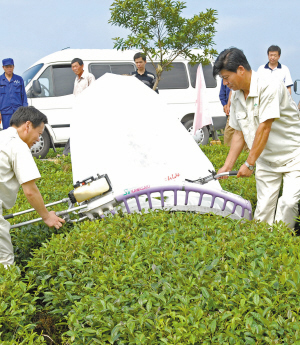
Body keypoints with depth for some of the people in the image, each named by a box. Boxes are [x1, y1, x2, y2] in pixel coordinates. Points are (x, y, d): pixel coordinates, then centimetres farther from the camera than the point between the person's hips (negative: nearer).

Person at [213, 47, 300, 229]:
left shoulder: (270, 86, -22)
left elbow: (264, 128, -24)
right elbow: (239, 133, 10)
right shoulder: (236, 96, 2)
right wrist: (227, 166, 6)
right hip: (266, 160, 6)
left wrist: (249, 163, -19)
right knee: (264, 207, 1)